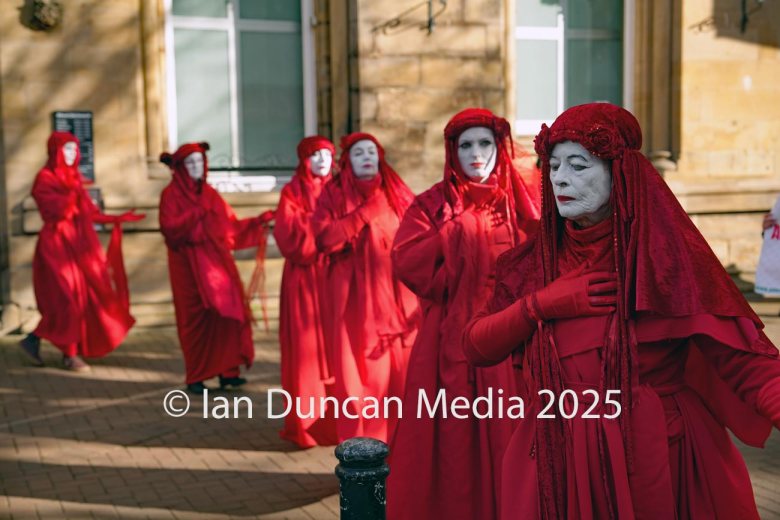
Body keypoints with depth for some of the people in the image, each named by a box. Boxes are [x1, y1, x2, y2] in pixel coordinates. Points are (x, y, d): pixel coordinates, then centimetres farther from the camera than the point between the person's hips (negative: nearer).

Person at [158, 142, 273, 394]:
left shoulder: (210, 193, 14)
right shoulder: (171, 194, -2)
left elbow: (231, 225, 12)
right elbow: (169, 227, -17)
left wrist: (258, 221, 5)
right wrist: (196, 214, -23)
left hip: (216, 261, 5)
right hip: (190, 265, -5)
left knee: (228, 313, -1)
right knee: (196, 318, -3)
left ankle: (227, 370, 6)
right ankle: (196, 377, 6)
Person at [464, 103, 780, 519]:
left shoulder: (667, 250, -9)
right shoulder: (534, 260, 3)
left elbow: (743, 356, -16)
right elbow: (475, 347, 1)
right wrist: (541, 305, -13)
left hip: (653, 456, -3)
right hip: (559, 461, 3)